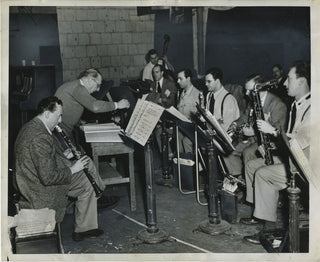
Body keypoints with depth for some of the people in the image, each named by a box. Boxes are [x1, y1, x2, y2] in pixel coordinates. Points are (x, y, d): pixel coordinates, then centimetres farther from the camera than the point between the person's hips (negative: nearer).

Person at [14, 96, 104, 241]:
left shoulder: (31, 127, 4)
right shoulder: (39, 137, -29)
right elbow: (48, 178, -30)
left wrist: (63, 156, 8)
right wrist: (71, 170, -15)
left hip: (35, 179, 10)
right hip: (40, 192, -10)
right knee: (88, 184, -5)